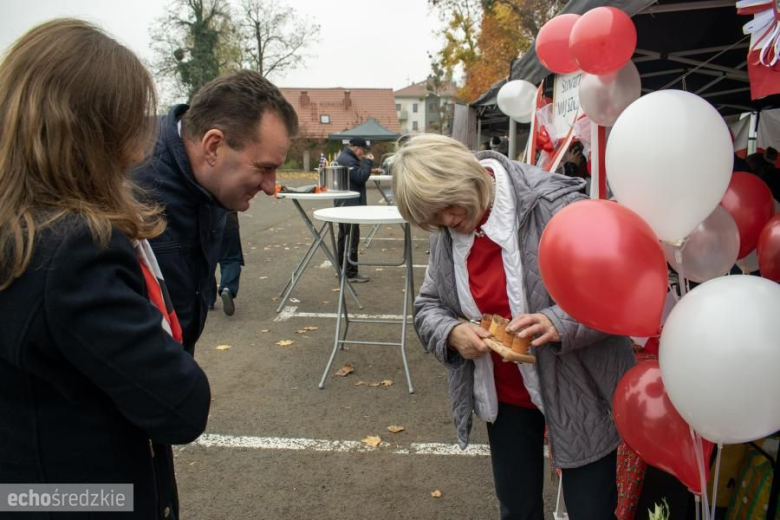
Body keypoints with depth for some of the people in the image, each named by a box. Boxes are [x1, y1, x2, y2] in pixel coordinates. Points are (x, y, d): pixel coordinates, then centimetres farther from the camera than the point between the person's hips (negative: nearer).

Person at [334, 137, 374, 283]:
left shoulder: (343, 157, 17)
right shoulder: (348, 160, -18)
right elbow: (361, 177, -23)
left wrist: (366, 163, 7)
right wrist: (368, 162, -14)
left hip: (343, 203, 11)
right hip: (350, 204, -11)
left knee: (344, 236, 15)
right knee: (351, 238, -9)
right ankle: (351, 273, -7)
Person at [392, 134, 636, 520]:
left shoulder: (552, 205, -22)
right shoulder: (445, 234, -3)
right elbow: (427, 306, 5)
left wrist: (560, 324, -34)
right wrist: (451, 333, -17)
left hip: (578, 390, -4)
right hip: (504, 393, 5)